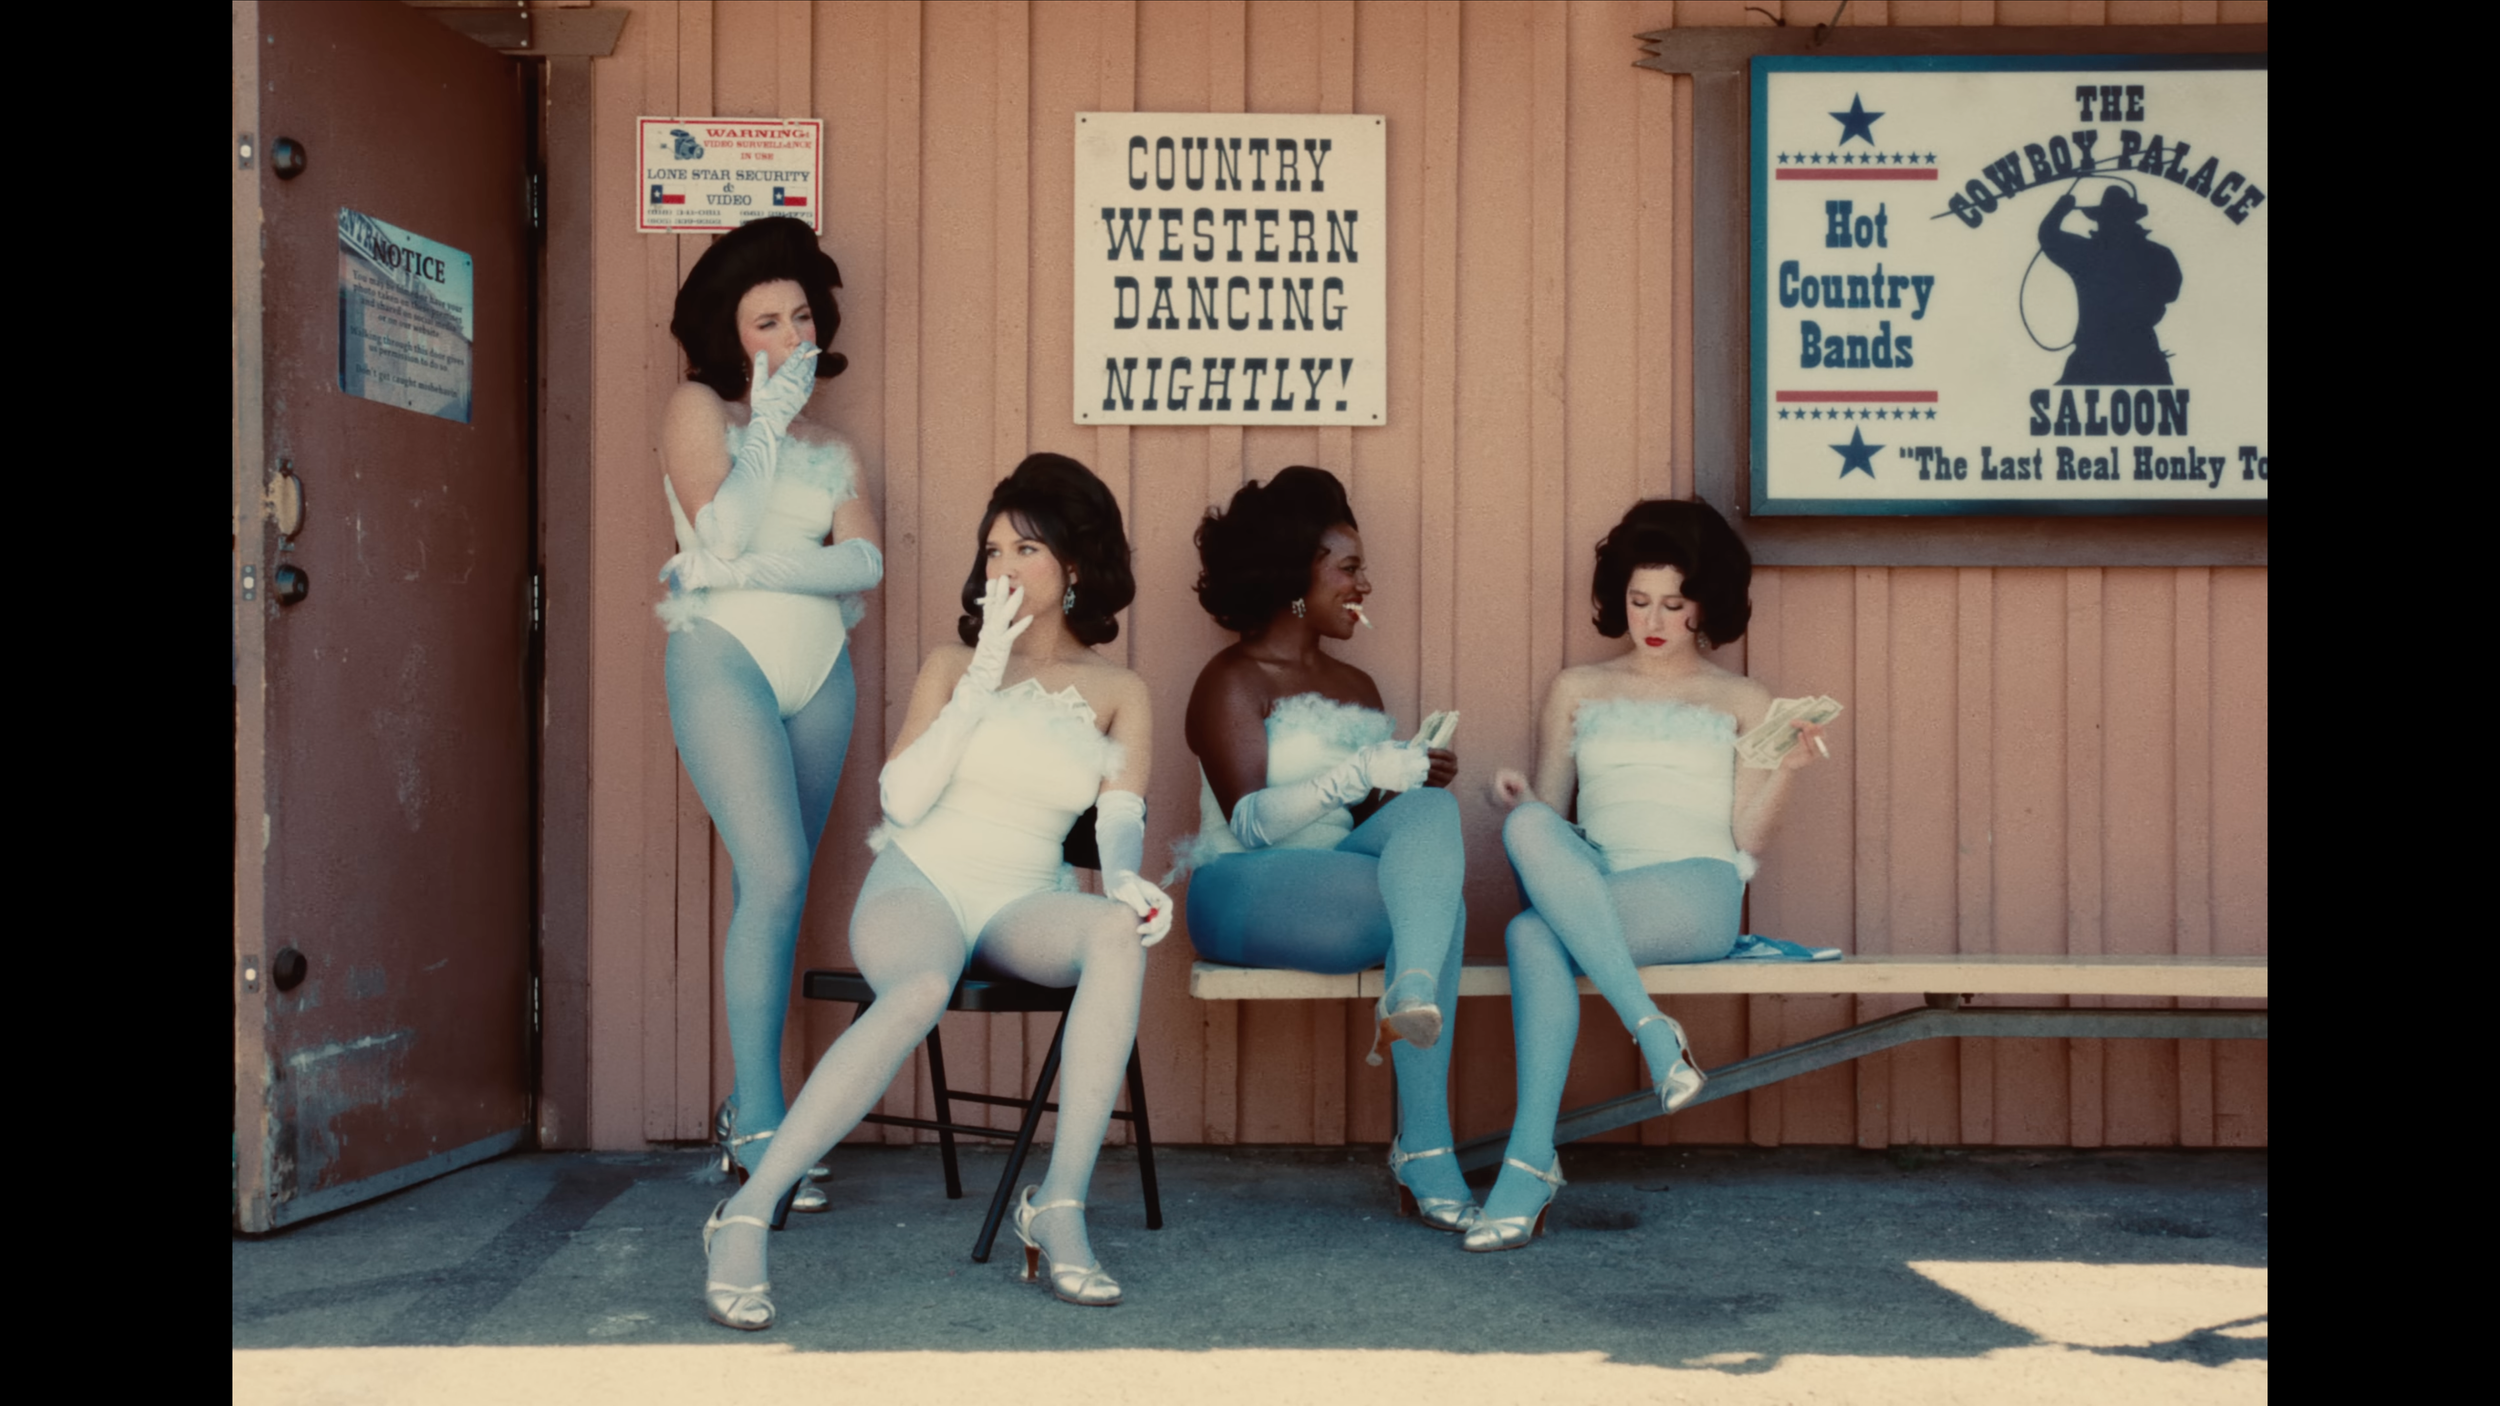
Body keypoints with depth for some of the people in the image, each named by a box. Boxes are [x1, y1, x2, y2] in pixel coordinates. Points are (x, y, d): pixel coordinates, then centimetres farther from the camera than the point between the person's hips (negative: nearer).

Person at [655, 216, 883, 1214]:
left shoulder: (831, 449, 17)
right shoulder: (698, 410, 5)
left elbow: (863, 562, 0)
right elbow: (719, 530, -12)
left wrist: (747, 569, -12)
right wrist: (770, 421, -6)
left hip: (820, 675, 5)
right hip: (724, 660, -5)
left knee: (778, 892, 4)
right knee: (775, 877, -18)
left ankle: (747, 1112, 13)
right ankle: (758, 1124, -14)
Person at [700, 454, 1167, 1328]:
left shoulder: (1118, 695, 14)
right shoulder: (954, 664, 13)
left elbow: (1120, 820, -2)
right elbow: (902, 799, -1)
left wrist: (1126, 879, -26)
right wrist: (984, 679, -6)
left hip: (1020, 905, 1)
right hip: (919, 880, -1)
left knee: (1120, 932, -35)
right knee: (922, 990, -38)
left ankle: (1060, 1208, -32)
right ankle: (746, 1215, -31)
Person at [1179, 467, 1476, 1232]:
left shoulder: (1357, 689, 23)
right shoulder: (1233, 681, -1)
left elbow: (1387, 814, 17)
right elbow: (1250, 821, -15)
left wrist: (1417, 775, -5)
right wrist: (1365, 773, -23)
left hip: (1350, 880, 6)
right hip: (1244, 896, -6)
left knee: (1430, 808, -28)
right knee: (1440, 907, -30)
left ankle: (1411, 994, -52)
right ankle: (1424, 1155, -34)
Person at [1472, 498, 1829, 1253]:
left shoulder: (1741, 702, 18)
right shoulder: (1577, 689, 23)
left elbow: (1746, 837, 7)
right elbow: (1548, 813, 18)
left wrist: (1787, 769, -9)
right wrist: (1516, 800, -5)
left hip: (1697, 891, -2)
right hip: (1586, 892, 3)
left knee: (1534, 934, -33)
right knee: (1530, 827, -35)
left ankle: (1530, 1162, -32)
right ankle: (1651, 1028, -37)